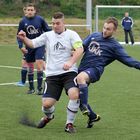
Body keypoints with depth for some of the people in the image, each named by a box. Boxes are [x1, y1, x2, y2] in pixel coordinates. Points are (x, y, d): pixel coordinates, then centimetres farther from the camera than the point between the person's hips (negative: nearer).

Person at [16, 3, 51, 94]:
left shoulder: (40, 19, -6)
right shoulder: (23, 22, -1)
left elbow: (48, 31, 3)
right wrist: (21, 46, -8)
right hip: (29, 47, 3)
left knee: (39, 64, -16)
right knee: (30, 66, 10)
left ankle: (39, 88, -12)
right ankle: (31, 88, 23)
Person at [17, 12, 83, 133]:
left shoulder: (71, 34, -1)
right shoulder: (47, 35, 9)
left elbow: (80, 49, -14)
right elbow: (32, 44, 4)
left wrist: (71, 62, -31)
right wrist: (24, 39, -18)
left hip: (69, 72, -2)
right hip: (52, 75, 2)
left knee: (74, 95, -28)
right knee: (47, 103, -8)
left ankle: (69, 124, -7)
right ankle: (48, 117, 31)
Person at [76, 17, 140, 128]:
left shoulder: (115, 46, 4)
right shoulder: (94, 36, 18)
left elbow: (127, 59, -3)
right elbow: (82, 46, 18)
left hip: (95, 70, -6)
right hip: (82, 69, 6)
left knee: (80, 77, -37)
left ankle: (85, 107, -30)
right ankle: (93, 116, 28)